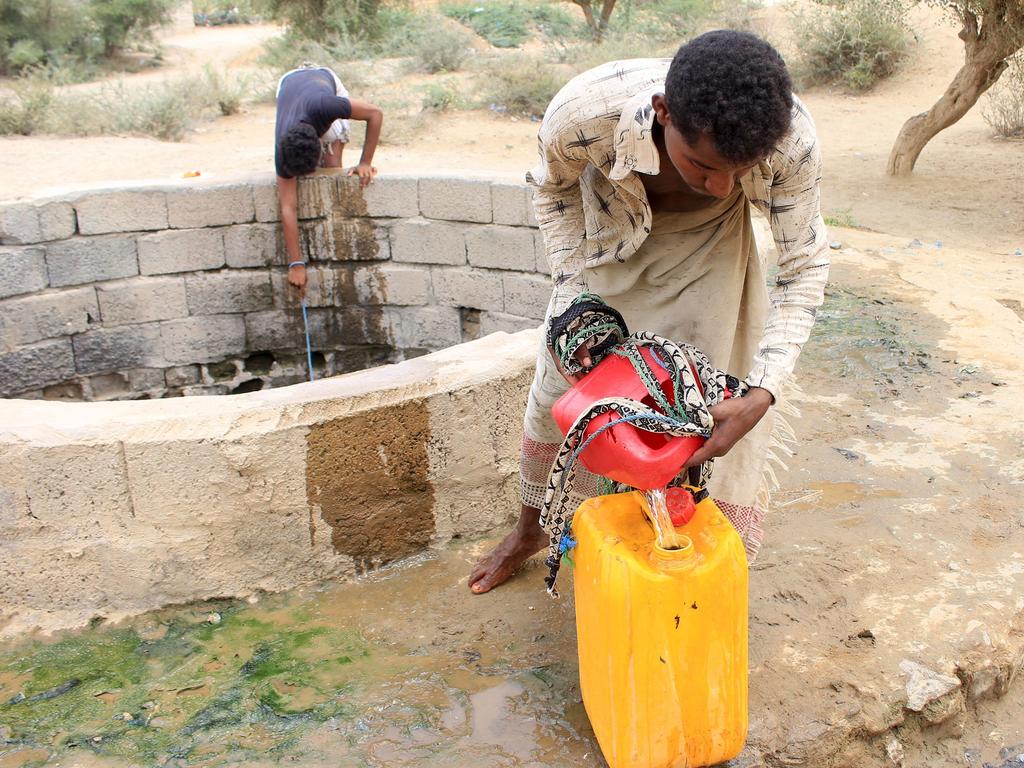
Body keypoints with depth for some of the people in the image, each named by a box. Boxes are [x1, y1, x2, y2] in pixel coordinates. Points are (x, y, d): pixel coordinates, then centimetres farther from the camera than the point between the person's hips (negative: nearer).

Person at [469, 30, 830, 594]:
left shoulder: (791, 140, -39)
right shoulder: (583, 112, -40)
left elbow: (804, 267, -23)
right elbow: (553, 188, -14)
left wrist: (762, 393, -34)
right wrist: (576, 298, -21)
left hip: (709, 242, 0)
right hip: (610, 234, 1)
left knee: (724, 407, -7)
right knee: (556, 385, 10)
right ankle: (528, 530, 37)